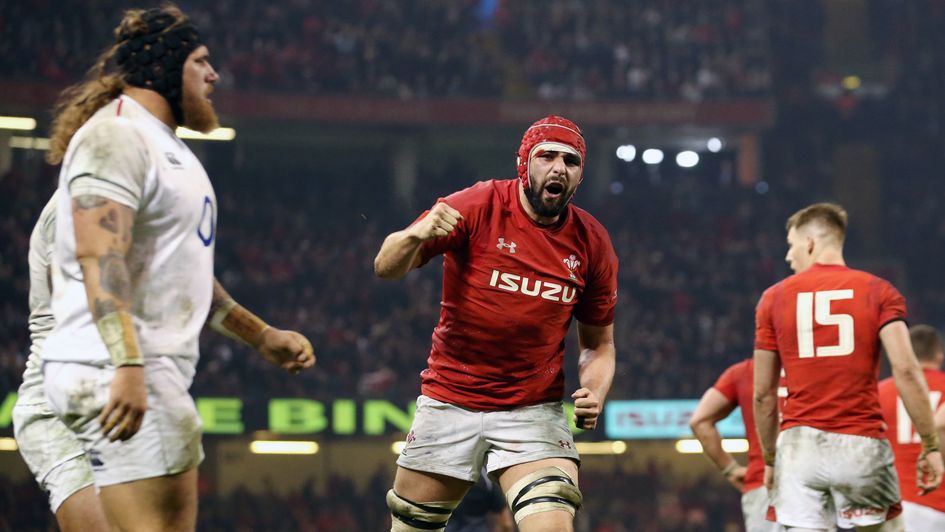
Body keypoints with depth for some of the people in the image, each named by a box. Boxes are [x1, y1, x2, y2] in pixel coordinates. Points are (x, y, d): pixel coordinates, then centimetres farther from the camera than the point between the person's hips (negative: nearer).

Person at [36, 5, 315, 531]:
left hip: (161, 369, 11)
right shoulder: (116, 135, -10)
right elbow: (101, 258, -22)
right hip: (118, 374, -11)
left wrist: (262, 336, 31)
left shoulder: (168, 146, 23)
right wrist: (128, 366, -31)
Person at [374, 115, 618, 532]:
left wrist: (594, 394, -10)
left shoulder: (592, 243, -1)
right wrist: (417, 235, -36)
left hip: (534, 414, 1)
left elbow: (598, 344, 11)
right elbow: (386, 267, -14)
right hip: (449, 402, 0)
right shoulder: (478, 206, -9)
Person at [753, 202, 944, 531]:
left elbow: (763, 395, 8)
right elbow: (906, 370, -8)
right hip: (862, 443, -1)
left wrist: (769, 460, 19)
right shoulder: (878, 292, 5)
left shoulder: (774, 298, 8)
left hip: (799, 445, 1)